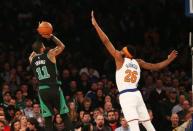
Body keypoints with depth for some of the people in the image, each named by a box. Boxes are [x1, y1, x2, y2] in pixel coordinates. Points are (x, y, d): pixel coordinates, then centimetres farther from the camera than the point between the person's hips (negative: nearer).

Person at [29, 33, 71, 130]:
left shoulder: (32, 60, 9)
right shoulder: (50, 54, -3)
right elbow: (61, 46, 14)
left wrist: (39, 41, 34)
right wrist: (51, 37, 16)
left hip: (42, 90, 3)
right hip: (53, 88, -3)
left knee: (47, 118, 4)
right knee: (64, 115, 6)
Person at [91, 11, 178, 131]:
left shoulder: (120, 58, 0)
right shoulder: (138, 62, 14)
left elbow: (106, 41, -2)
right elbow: (156, 67, 20)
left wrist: (95, 24, 0)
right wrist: (169, 60, 35)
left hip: (126, 96, -6)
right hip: (136, 94, 6)